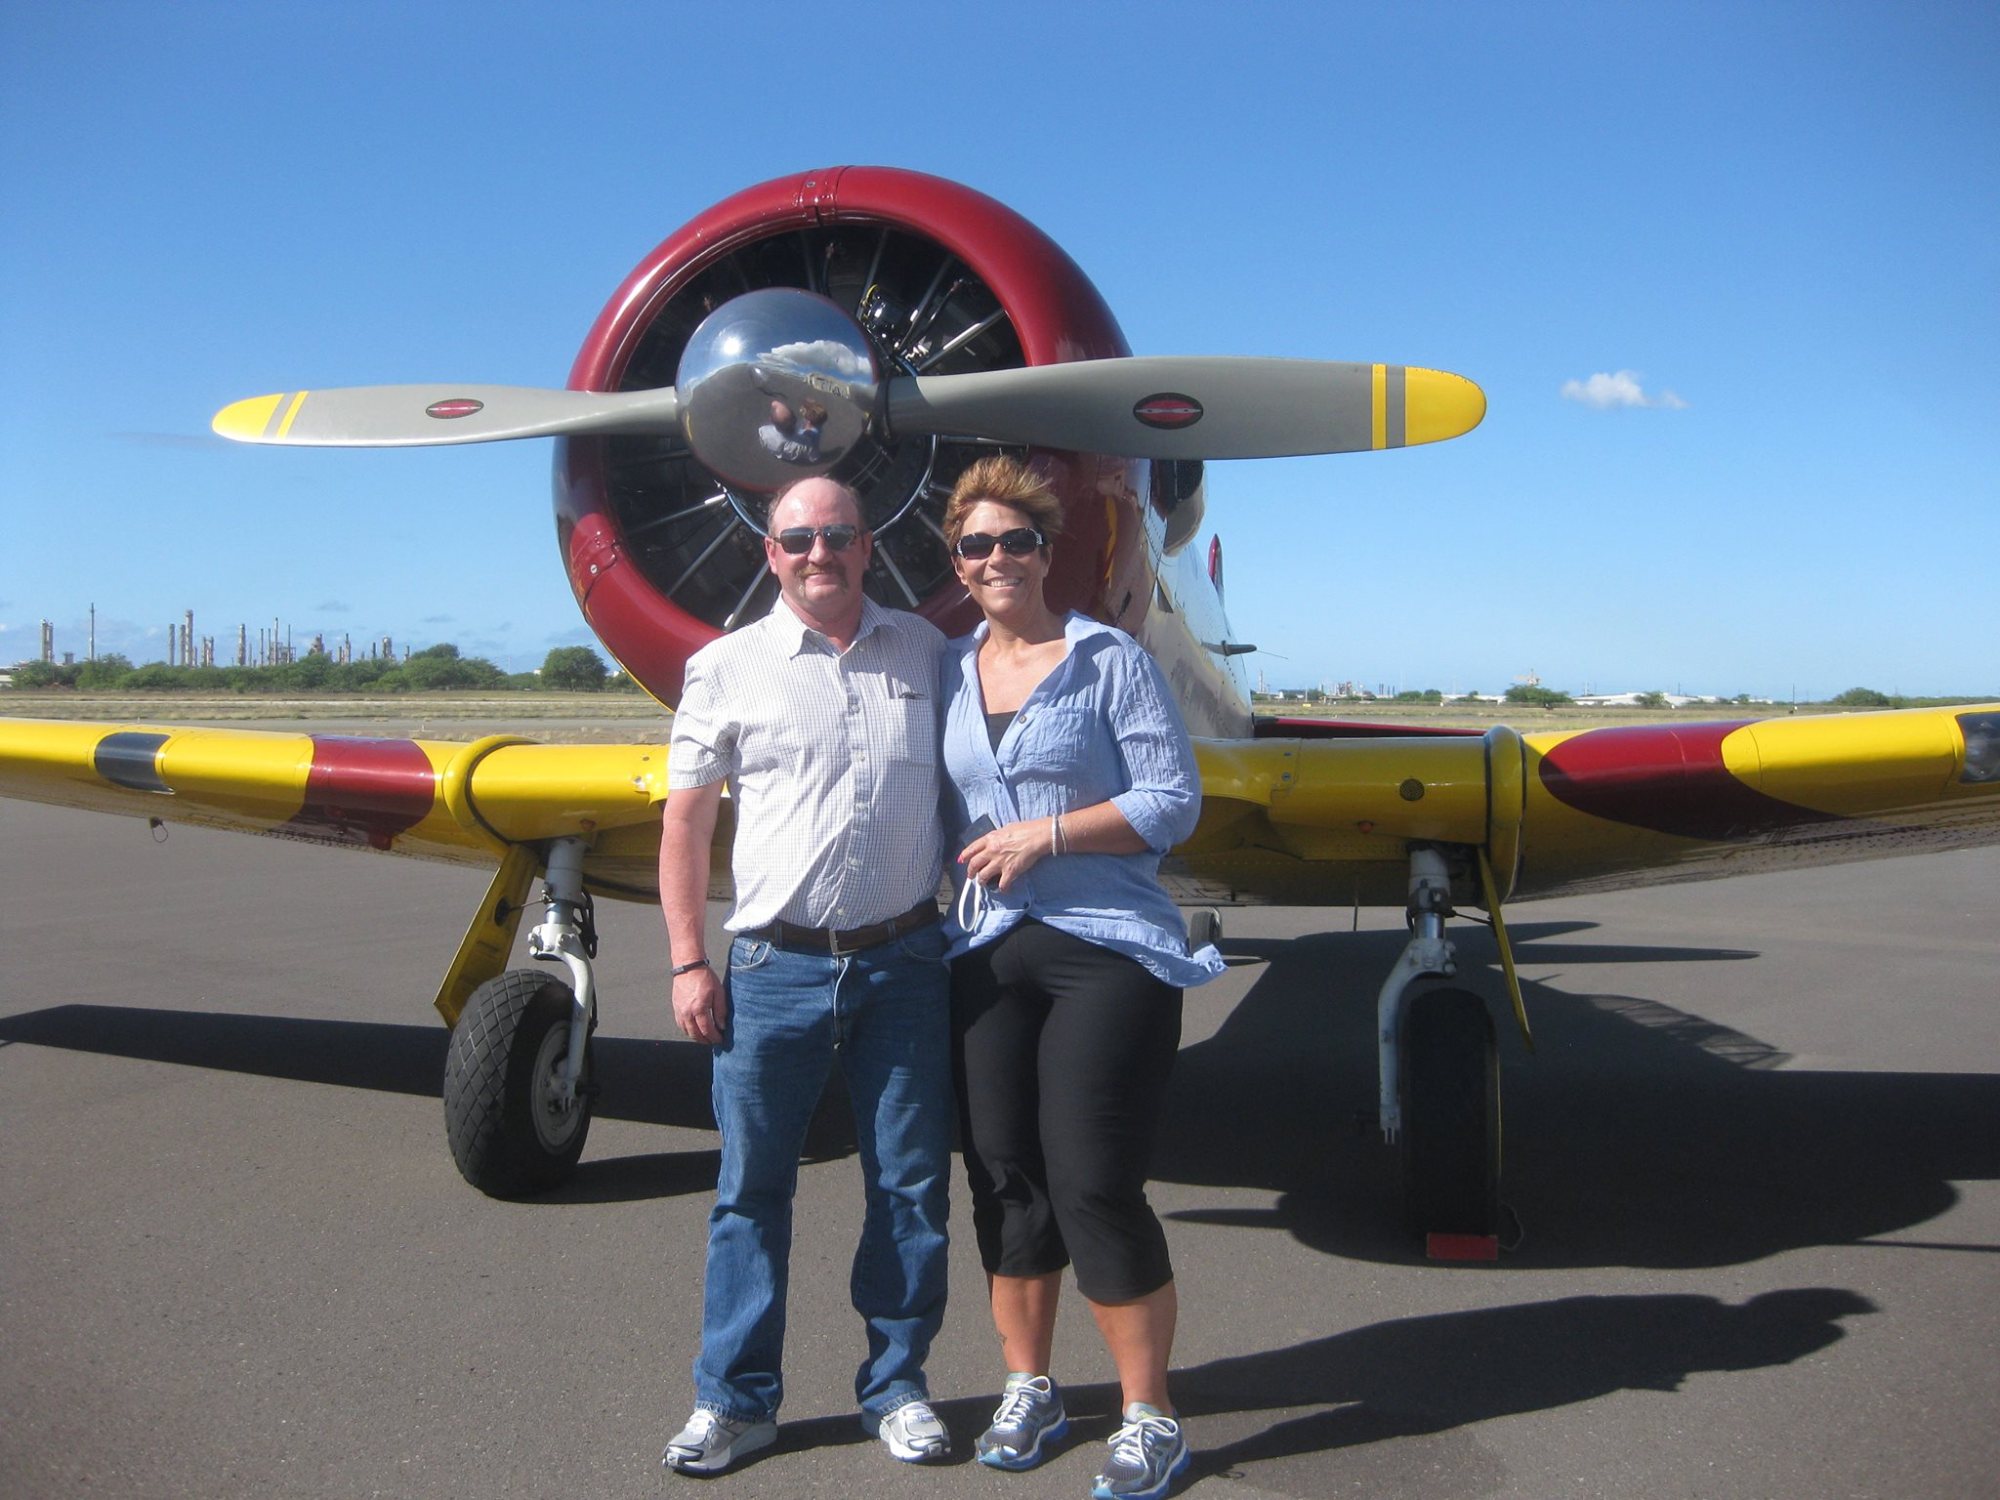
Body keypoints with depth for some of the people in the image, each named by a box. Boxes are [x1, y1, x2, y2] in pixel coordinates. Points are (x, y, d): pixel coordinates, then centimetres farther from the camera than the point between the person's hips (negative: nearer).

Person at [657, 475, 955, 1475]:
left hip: (904, 960, 2)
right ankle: (735, 1399, 22)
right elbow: (685, 822, 3)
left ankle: (895, 1386, 26)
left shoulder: (925, 653, 8)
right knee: (752, 1186, 7)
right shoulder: (728, 668, 2)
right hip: (776, 967, -1)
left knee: (910, 1184, 8)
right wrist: (688, 963, -3)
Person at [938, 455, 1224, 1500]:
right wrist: (961, 874, 0)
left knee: (1094, 1182, -5)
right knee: (1003, 1177, 9)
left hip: (1107, 950, -4)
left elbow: (1175, 801, -6)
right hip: (984, 954, 5)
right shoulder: (946, 674, 12)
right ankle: (1028, 1388, 29)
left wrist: (1046, 835, -13)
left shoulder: (1109, 659, -2)